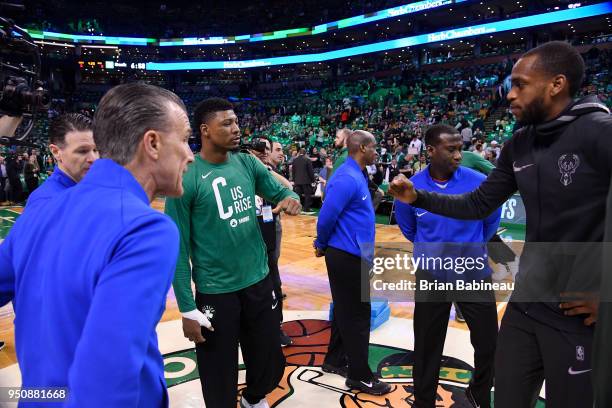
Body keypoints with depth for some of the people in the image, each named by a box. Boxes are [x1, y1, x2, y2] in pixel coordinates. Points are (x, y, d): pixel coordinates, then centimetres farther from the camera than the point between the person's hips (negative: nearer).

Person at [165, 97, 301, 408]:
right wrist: (188, 309, -13)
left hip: (259, 281, 5)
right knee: (219, 377, 12)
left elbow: (279, 190, 8)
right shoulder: (186, 178, -15)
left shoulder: (248, 163, 1)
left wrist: (290, 198, -18)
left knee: (271, 362, 21)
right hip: (216, 292, -5)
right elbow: (178, 249, -12)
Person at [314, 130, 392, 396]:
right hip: (347, 255, -10)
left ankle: (334, 360, 33)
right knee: (357, 316, 1)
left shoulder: (356, 175, 12)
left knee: (346, 311, 19)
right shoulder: (347, 178, -21)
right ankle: (359, 375, 15)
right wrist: (322, 245, -6)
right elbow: (327, 216, -22)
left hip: (351, 255, 10)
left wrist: (323, 245, 16)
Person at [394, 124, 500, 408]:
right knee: (426, 349, 11)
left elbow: (491, 221, 8)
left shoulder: (478, 183, -13)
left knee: (488, 345, 9)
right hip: (432, 278, 0)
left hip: (474, 275, 0)